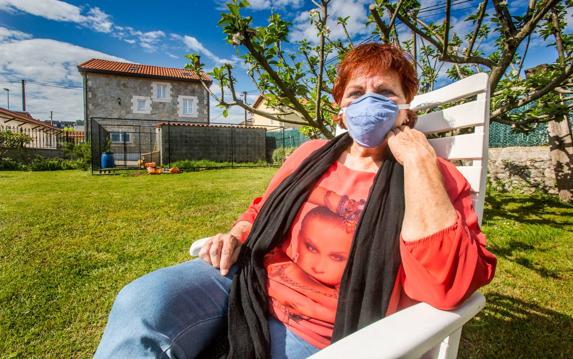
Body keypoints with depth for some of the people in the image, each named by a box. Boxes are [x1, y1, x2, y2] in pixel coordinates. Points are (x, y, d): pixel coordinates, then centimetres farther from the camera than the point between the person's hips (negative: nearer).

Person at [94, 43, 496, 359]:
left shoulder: (437, 178, -6)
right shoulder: (311, 154, 9)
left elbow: (448, 286, -23)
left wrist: (418, 159, -22)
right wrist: (237, 236, 1)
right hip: (246, 279, 5)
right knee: (142, 302, -18)